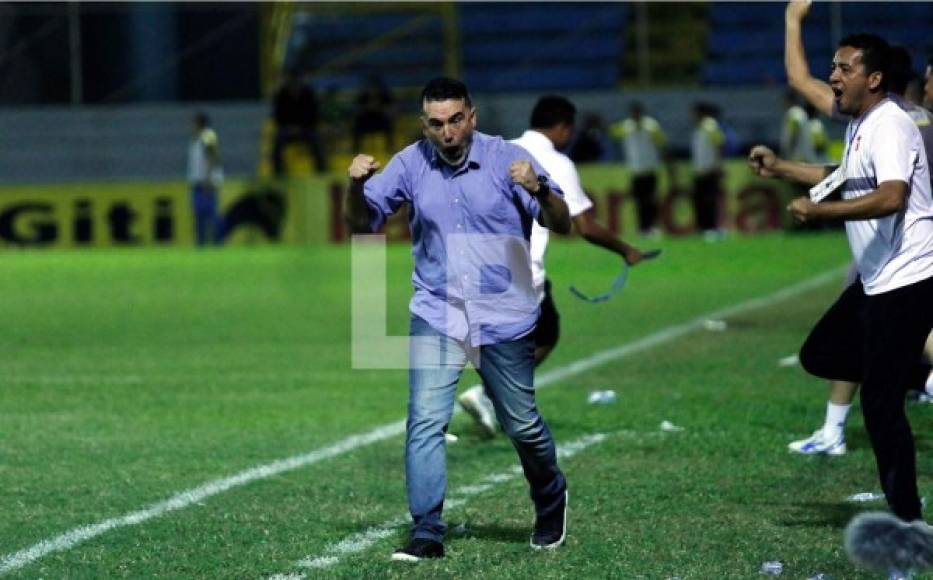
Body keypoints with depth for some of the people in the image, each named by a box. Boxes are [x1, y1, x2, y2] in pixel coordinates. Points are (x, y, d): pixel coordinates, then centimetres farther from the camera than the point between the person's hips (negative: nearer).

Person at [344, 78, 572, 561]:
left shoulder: (507, 159, -9)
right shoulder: (410, 164, -2)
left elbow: (561, 224, -13)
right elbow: (362, 221, 1)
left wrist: (539, 189, -34)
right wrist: (356, 185, -20)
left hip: (504, 319, -1)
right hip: (435, 316, 1)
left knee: (522, 425, 10)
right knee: (425, 421, -11)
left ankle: (551, 504, 37)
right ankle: (427, 532, -6)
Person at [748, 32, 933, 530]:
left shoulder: (890, 126, -17)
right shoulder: (858, 127, 13)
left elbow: (891, 196, -33)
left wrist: (819, 211, -32)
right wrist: (780, 168, 32)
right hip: (877, 280, 10)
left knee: (880, 403, -7)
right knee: (820, 355, 15)